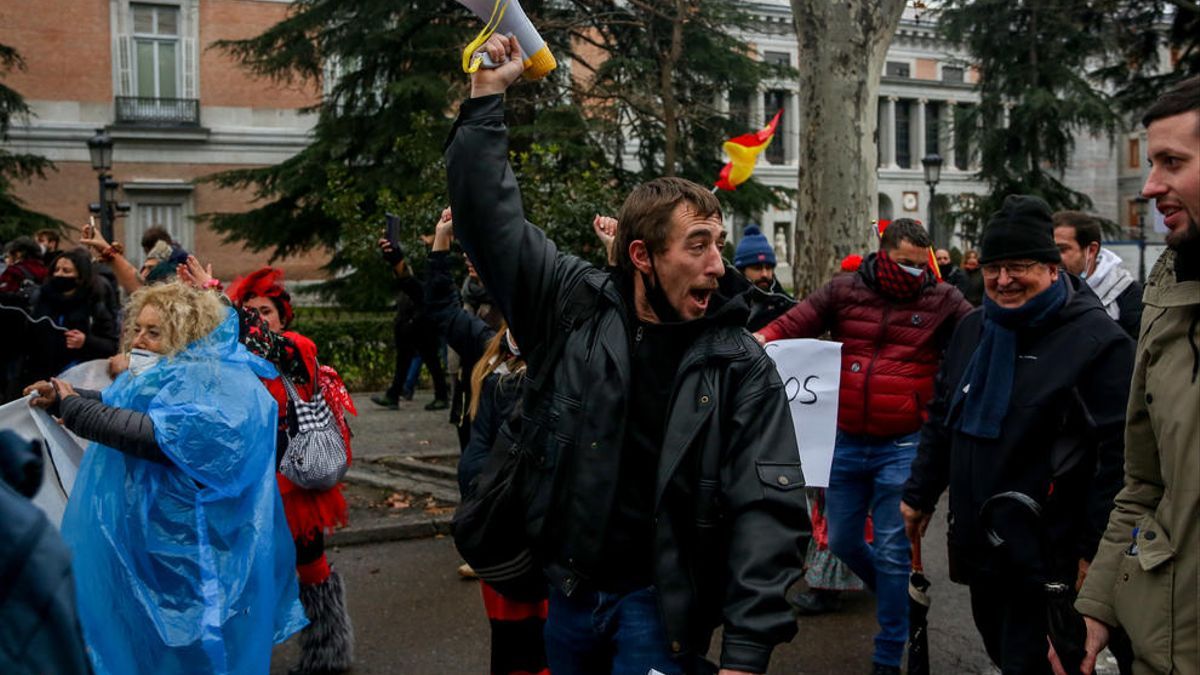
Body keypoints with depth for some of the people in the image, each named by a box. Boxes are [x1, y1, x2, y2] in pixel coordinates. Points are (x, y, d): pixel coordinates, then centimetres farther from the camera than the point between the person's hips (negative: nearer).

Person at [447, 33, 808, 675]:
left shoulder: (741, 366, -9)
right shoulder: (575, 306, -2)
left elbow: (766, 508, -14)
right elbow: (490, 213, 3)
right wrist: (487, 97, 0)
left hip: (661, 603, -3)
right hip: (565, 588, 3)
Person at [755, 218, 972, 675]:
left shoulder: (942, 301, -1)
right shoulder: (844, 291, 1)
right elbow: (792, 325, -1)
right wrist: (761, 339, -18)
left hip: (902, 448, -3)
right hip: (846, 443, 3)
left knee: (892, 553, 1)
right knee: (842, 542, 14)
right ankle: (895, 595, 44)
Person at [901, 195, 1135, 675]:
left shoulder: (1098, 341, -12)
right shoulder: (973, 329, 11)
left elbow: (1116, 454, -15)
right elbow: (942, 419, 20)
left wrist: (1095, 549, -17)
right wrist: (920, 495, 22)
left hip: (1047, 557, -7)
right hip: (979, 545, 7)